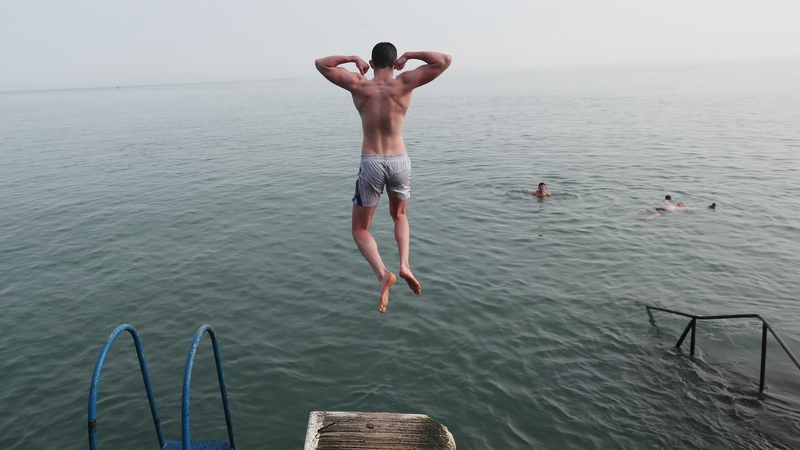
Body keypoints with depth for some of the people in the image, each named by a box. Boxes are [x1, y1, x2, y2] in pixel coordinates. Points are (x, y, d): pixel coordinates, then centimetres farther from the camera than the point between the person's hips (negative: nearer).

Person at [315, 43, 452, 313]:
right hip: (399, 161, 2)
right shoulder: (405, 84, -4)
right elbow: (444, 61, -1)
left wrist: (353, 59, 15)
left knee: (360, 229, 13)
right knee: (399, 216, 29)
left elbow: (321, 64, 10)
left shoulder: (358, 86, -3)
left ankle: (383, 274, -10)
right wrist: (410, 55, 6)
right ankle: (405, 264, 8)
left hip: (371, 163, -1)